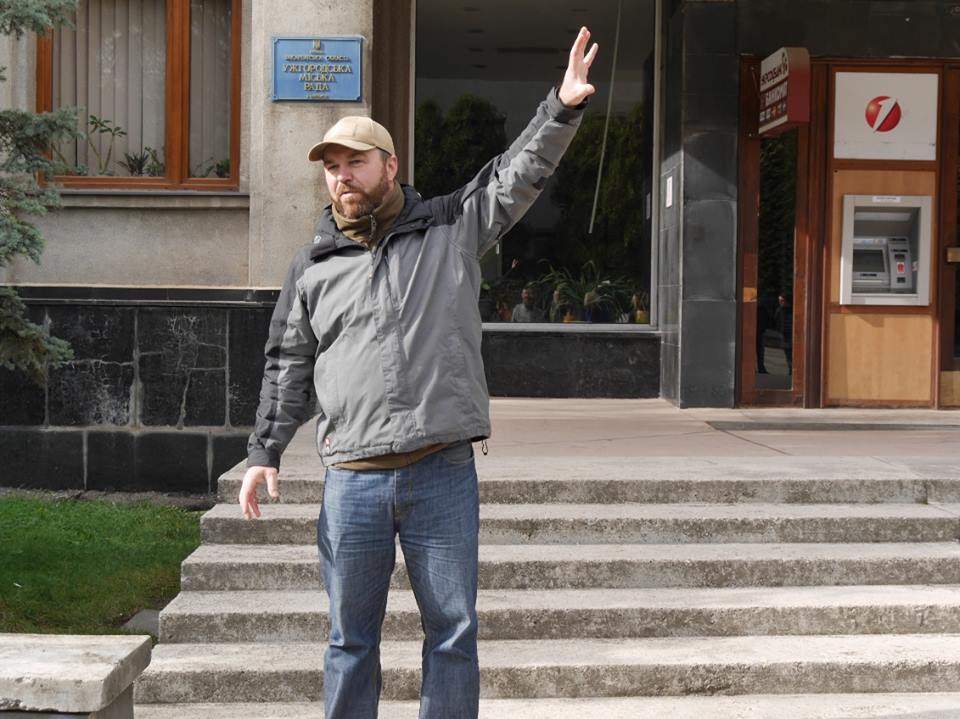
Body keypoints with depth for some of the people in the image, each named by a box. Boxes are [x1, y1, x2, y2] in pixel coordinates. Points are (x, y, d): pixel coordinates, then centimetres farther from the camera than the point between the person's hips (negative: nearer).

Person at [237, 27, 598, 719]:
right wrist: (264, 453, 7)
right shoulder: (313, 268, 10)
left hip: (444, 474, -1)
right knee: (351, 638, 11)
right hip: (353, 481, 1)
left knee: (453, 633, 6)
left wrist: (564, 106, -15)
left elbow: (518, 175, -1)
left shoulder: (452, 229, 6)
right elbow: (288, 368, 13)